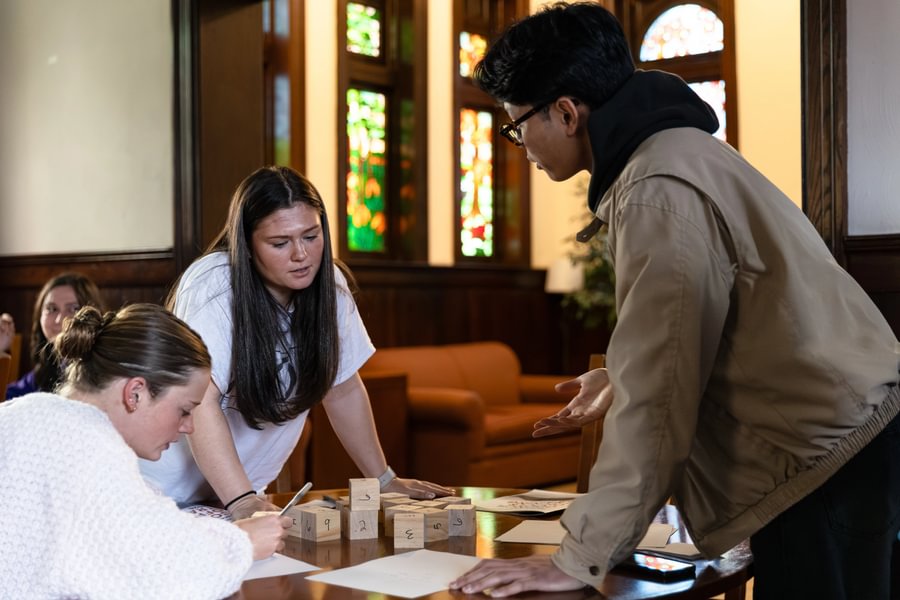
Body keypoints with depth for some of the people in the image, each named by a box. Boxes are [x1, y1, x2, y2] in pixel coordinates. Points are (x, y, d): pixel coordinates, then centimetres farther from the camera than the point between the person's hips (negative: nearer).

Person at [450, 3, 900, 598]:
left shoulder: (662, 190, -22)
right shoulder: (674, 147, 9)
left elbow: (654, 402, -25)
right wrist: (621, 379, 15)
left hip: (826, 453, -9)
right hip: (835, 435, 9)